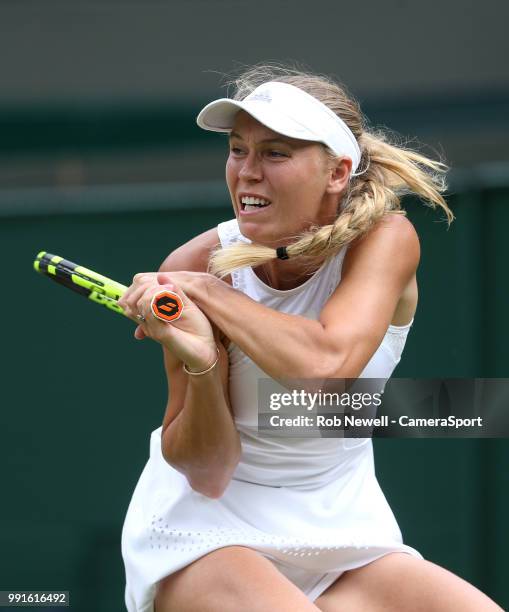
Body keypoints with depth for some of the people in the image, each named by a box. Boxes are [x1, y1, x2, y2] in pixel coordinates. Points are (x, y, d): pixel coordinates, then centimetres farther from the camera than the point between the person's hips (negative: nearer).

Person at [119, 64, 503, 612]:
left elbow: (326, 365, -33)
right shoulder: (197, 266, -14)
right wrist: (199, 366, -33)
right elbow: (206, 473, -14)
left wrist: (205, 289, -26)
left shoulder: (385, 239, -12)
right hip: (204, 527, -2)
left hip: (342, 531, 2)